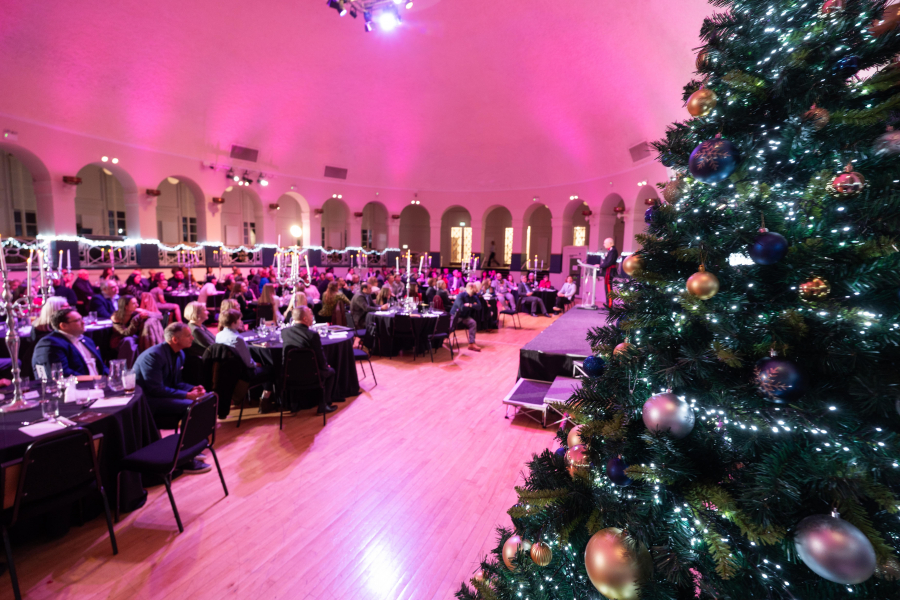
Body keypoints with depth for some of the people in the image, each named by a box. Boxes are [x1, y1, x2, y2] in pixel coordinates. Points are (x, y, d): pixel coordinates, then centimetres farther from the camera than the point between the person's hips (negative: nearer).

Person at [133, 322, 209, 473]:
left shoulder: (179, 354, 5)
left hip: (163, 394, 9)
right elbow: (155, 389, -26)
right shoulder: (154, 355, -22)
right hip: (146, 400, -9)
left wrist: (193, 388, -8)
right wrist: (187, 395, -27)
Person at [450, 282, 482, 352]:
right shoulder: (460, 295, -17)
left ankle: (471, 344, -23)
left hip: (465, 316, 5)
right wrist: (473, 305, -13)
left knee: (473, 323, -22)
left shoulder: (473, 297, 4)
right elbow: (462, 307, -29)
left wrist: (469, 305, -20)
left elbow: (478, 307, -5)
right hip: (455, 315, -5)